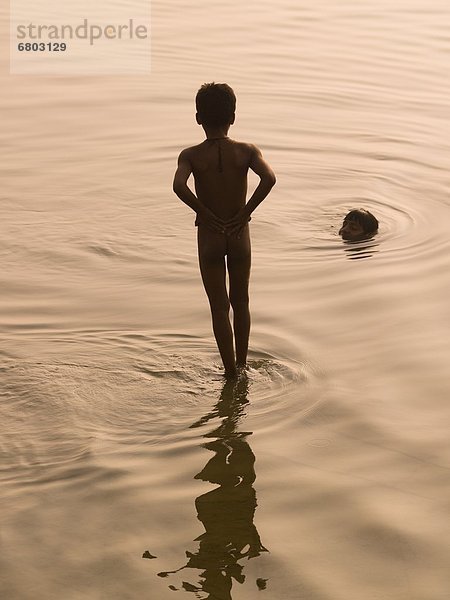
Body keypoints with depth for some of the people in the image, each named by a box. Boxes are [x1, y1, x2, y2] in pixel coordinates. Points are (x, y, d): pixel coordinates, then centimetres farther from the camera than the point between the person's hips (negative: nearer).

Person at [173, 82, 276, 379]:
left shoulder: (191, 155, -9)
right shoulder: (247, 151, -8)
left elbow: (179, 185, -28)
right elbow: (269, 178, -25)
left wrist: (204, 213, -16)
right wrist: (245, 213, -16)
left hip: (209, 236, -1)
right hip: (239, 235, 1)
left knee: (220, 307, 8)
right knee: (241, 302, 20)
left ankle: (231, 372, 10)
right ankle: (242, 364, 29)